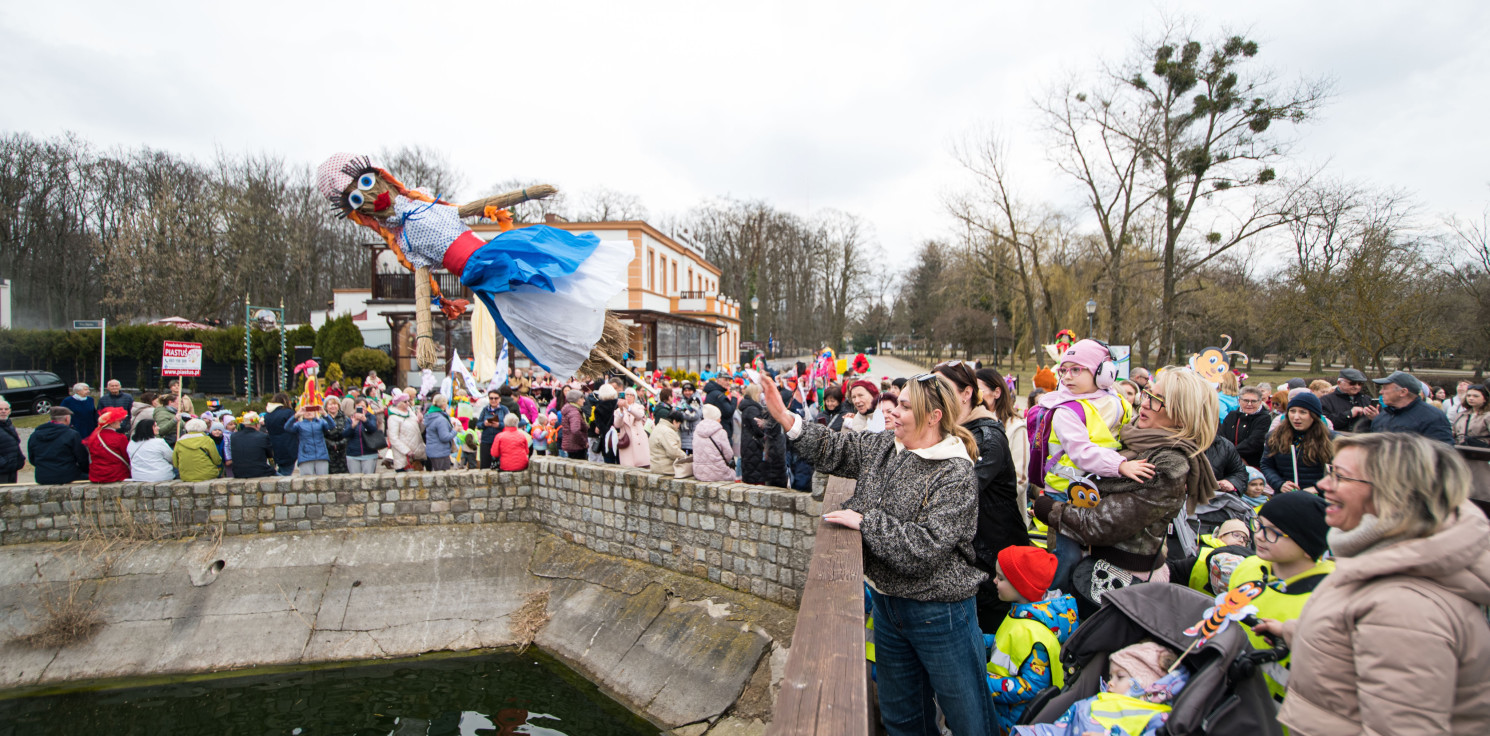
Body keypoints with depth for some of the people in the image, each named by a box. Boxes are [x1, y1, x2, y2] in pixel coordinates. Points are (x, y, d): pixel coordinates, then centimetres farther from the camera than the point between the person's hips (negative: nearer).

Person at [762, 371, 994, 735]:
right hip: (887, 602, 7)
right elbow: (833, 449, 6)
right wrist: (785, 417, -5)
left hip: (940, 613, -7)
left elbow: (925, 548, -29)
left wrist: (863, 521, -23)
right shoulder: (883, 447, 0)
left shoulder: (956, 474, -22)